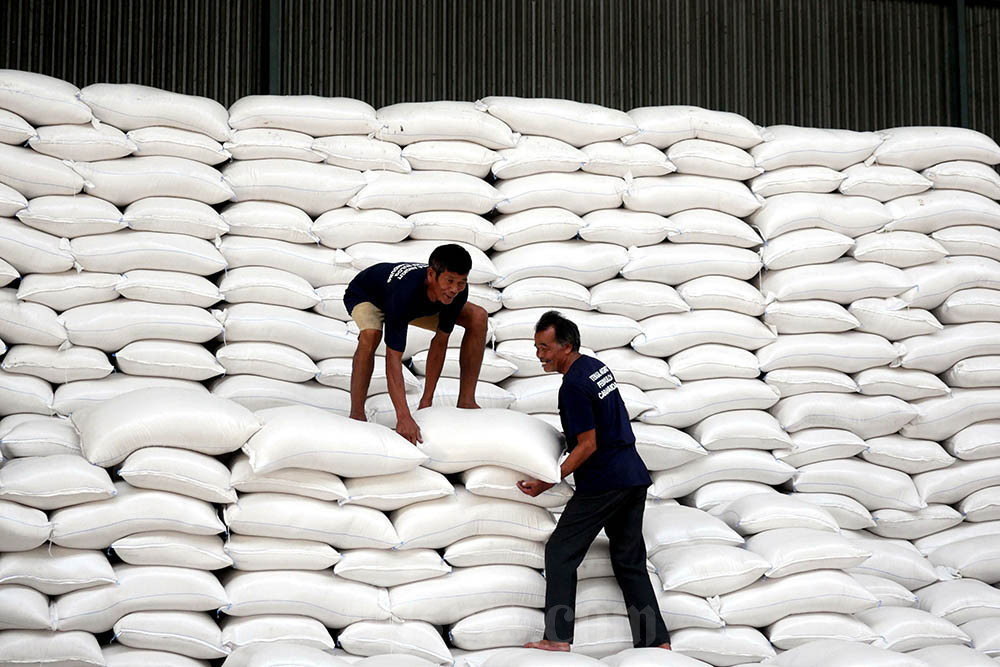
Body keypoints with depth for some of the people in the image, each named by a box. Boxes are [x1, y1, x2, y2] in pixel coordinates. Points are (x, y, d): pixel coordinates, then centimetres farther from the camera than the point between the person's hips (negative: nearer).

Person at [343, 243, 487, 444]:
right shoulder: (403, 295, -47)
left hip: (416, 304, 5)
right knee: (371, 334, -40)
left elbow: (440, 342, -21)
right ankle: (356, 414, -26)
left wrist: (426, 401, -22)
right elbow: (393, 359, -47)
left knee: (478, 317, -11)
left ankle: (466, 402, -6)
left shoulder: (458, 291, -31)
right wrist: (404, 418, -54)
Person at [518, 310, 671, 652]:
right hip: (634, 476, 9)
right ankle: (657, 640, 10)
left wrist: (548, 482, -13)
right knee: (630, 561, 13)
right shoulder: (596, 365, 12)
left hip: (603, 483, -9)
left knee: (560, 553, -1)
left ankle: (558, 638, -5)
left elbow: (588, 445, -17)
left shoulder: (574, 386, -17)